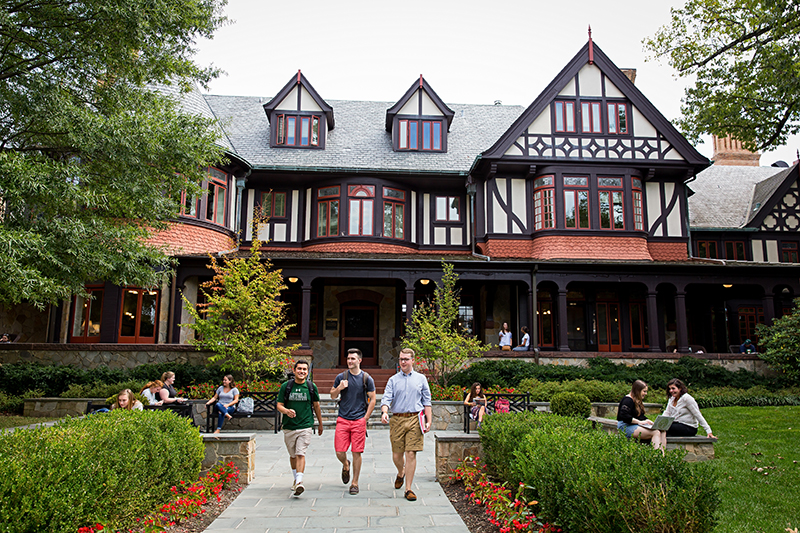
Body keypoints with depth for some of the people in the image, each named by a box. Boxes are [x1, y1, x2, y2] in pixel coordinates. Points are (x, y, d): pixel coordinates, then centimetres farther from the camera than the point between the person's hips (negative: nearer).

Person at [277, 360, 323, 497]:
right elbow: (279, 405, 1)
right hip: (289, 427, 2)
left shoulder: (311, 387, 2)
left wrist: (320, 424, 18)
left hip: (306, 426, -2)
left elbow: (316, 406, 12)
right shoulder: (286, 386, 1)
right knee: (293, 455, 14)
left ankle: (299, 482, -18)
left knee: (301, 454, -14)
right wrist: (286, 411, -22)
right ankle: (296, 479, 33)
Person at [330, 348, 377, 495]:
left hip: (359, 421, -1)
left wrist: (365, 418, -1)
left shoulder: (367, 378, 1)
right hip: (343, 419, 1)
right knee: (340, 452, -2)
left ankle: (355, 483, 14)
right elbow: (332, 396, 13)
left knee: (357, 452, 0)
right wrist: (339, 388, -8)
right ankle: (346, 466, 32)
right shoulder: (341, 377, 5)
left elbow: (372, 399, 5)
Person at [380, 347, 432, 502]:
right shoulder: (393, 380, 9)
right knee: (396, 455, 7)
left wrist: (429, 420, 2)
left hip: (415, 419, -1)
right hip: (397, 420, 1)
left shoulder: (421, 379, 10)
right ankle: (401, 473, 40)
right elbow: (386, 398, -1)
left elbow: (426, 401, 11)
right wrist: (384, 412, -20)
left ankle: (408, 489, 7)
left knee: (411, 454, -4)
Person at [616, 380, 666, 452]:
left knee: (663, 431, -11)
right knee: (656, 433, -26)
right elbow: (624, 416, -21)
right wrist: (639, 422, -18)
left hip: (636, 425, 10)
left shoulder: (637, 401, 21)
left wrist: (647, 421, 3)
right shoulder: (628, 400, -10)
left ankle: (662, 454, -26)